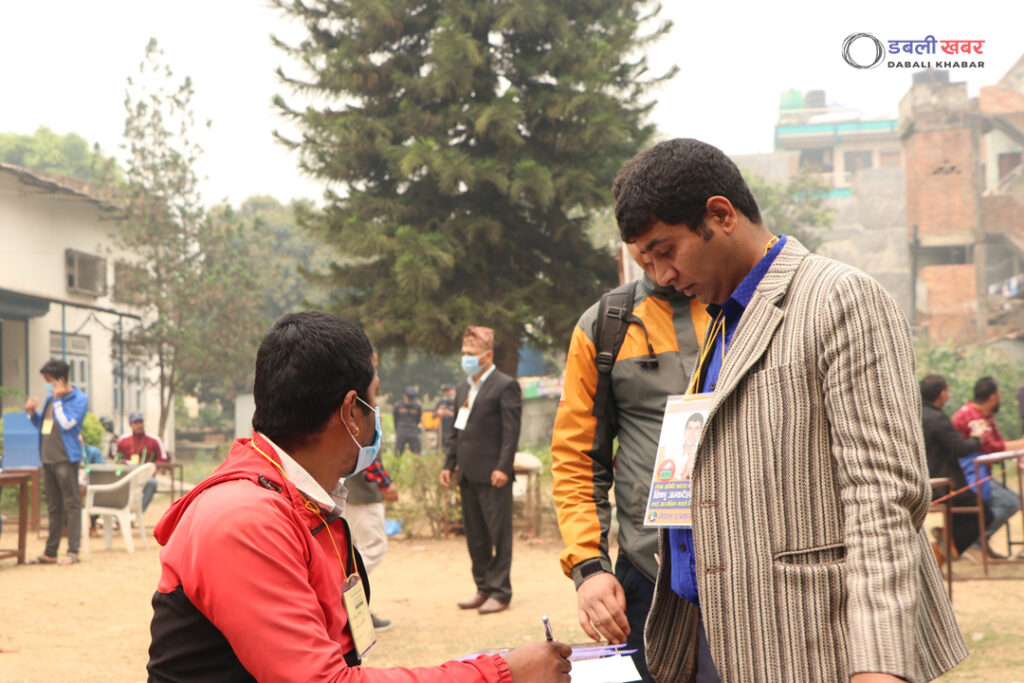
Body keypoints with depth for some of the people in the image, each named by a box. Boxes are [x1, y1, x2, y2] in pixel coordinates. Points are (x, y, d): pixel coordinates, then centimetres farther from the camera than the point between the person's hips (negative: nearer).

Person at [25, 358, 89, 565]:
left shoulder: (79, 399, -6)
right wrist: (32, 412, 7)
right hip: (48, 459, 8)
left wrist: (58, 400, -13)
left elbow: (67, 424, -17)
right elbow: (42, 424, 24)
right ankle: (50, 552, 16)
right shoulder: (51, 398, 17)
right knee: (54, 507, 12)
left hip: (65, 458, -8)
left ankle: (73, 551, -4)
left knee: (71, 504, -5)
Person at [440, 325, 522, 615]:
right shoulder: (463, 388, 18)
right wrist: (449, 463, 14)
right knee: (475, 535, 12)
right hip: (468, 474, 8)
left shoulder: (505, 386, -6)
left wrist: (503, 467, -19)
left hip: (493, 474, -8)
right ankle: (483, 588, 21)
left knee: (498, 534, -2)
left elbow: (511, 431, -12)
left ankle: (500, 592, 3)